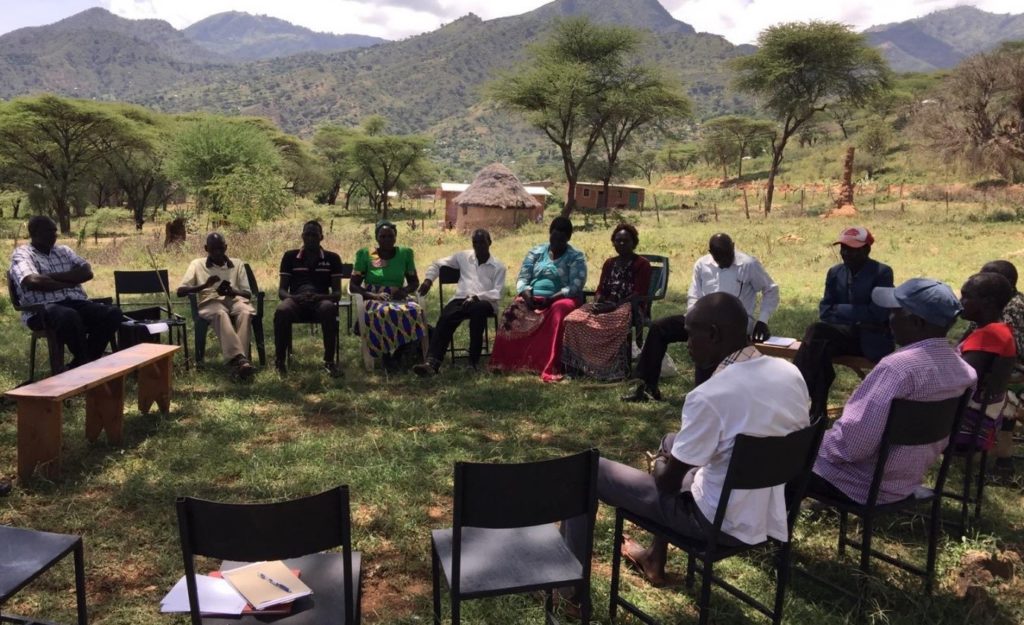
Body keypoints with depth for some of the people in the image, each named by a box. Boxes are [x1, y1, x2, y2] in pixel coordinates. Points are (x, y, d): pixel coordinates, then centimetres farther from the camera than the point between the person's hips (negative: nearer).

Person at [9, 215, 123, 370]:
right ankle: (86, 364, -21)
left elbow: (87, 272, 6)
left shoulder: (63, 250, 22)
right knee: (69, 316, -41)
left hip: (76, 303, 6)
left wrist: (53, 276, -4)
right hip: (42, 310, -6)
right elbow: (33, 281, -15)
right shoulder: (21, 254, 5)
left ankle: (77, 365, -15)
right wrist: (68, 282, -5)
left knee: (113, 313, -22)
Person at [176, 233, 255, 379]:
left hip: (235, 299, 2)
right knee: (220, 314, -40)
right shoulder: (197, 264, 15)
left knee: (246, 312, -37)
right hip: (211, 302, -2)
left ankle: (237, 358, -46)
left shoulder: (237, 264, 19)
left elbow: (248, 293, 13)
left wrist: (232, 291, -10)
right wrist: (204, 285, -12)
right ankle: (239, 358, -54)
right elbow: (180, 291, 5)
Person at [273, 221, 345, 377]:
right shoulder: (290, 256, 14)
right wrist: (294, 297, -16)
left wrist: (318, 296, -17)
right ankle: (280, 359, -19)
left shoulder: (332, 258, 12)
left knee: (329, 309, -38)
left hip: (320, 301, 0)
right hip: (296, 301, 1)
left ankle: (329, 361, -27)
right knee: (281, 311, -36)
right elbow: (282, 290, 9)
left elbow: (337, 293, 6)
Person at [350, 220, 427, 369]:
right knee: (383, 313, -41)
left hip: (399, 299, 2)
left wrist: (405, 290, -5)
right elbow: (353, 285, 4)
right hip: (374, 300, -2)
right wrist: (371, 295, -15)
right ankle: (385, 353, -20)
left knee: (415, 312, -36)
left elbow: (414, 281, 19)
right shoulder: (364, 255, 6)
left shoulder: (405, 253, 12)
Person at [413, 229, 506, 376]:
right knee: (445, 318, -31)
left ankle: (474, 359, -31)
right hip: (461, 299, 2)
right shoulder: (463, 256, 19)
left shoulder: (498, 266, 10)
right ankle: (431, 363, -45)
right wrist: (428, 279, 6)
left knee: (477, 309, -40)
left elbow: (498, 293, -3)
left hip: (485, 302, -2)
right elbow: (437, 264, 26)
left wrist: (476, 297, -18)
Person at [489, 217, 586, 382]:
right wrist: (526, 293, -15)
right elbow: (522, 278, 7)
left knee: (559, 312, -39)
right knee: (513, 311, -28)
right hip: (532, 298, 3)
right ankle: (504, 362, -27)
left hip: (560, 300, -3)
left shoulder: (576, 258, 2)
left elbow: (575, 287, -11)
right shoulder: (536, 252, 13)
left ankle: (550, 368, -43)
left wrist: (551, 298, -22)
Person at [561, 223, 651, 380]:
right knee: (573, 319, -22)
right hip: (607, 306, 6)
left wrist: (615, 305, -20)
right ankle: (579, 365, -21)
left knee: (615, 324, -42)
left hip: (630, 307, -6)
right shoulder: (609, 263, 22)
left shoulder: (642, 264, 3)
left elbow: (638, 295, -9)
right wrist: (597, 303, -6)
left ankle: (612, 369, -33)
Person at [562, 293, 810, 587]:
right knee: (673, 442, 32)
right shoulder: (791, 374, -5)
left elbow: (668, 482, -16)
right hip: (773, 515, 8)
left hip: (719, 523, -7)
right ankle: (655, 559, 42)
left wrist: (660, 464, 8)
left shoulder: (710, 396, -27)